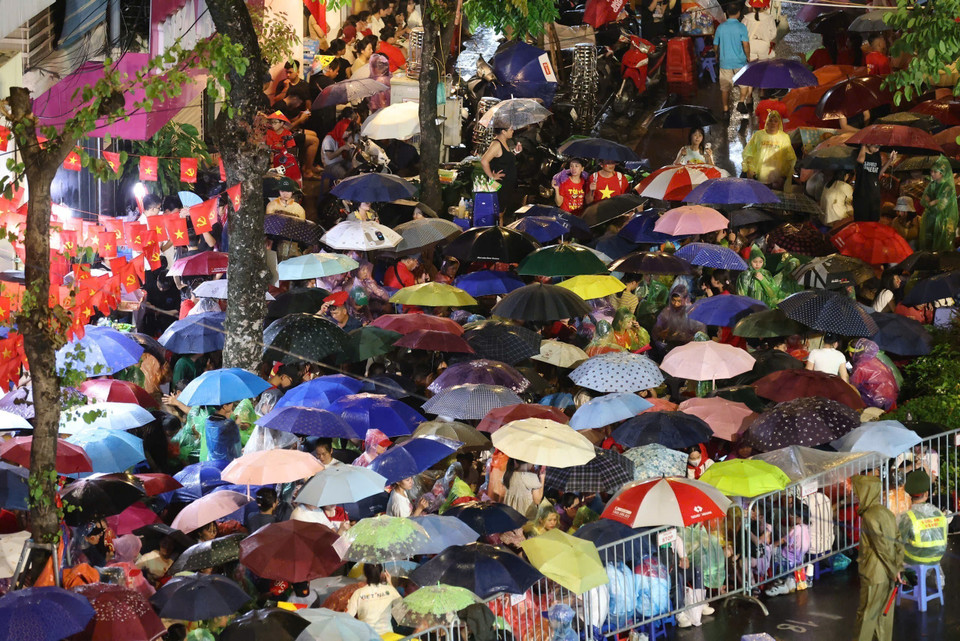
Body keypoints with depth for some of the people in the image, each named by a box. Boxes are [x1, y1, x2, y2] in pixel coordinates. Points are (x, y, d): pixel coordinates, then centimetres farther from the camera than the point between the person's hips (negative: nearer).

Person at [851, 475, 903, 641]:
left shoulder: (870, 516, -18)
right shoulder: (887, 513, 7)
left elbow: (882, 546, -19)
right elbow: (897, 543, 7)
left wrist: (893, 571, -11)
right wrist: (897, 568, 6)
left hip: (874, 575, -8)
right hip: (888, 576, 8)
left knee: (867, 614, 4)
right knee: (884, 613, 14)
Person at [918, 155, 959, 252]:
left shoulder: (948, 188, -14)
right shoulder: (931, 185, 7)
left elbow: (940, 207, -18)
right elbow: (923, 201, 1)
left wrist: (930, 203, -3)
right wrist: (934, 202, -16)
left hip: (941, 222, -6)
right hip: (929, 221, 6)